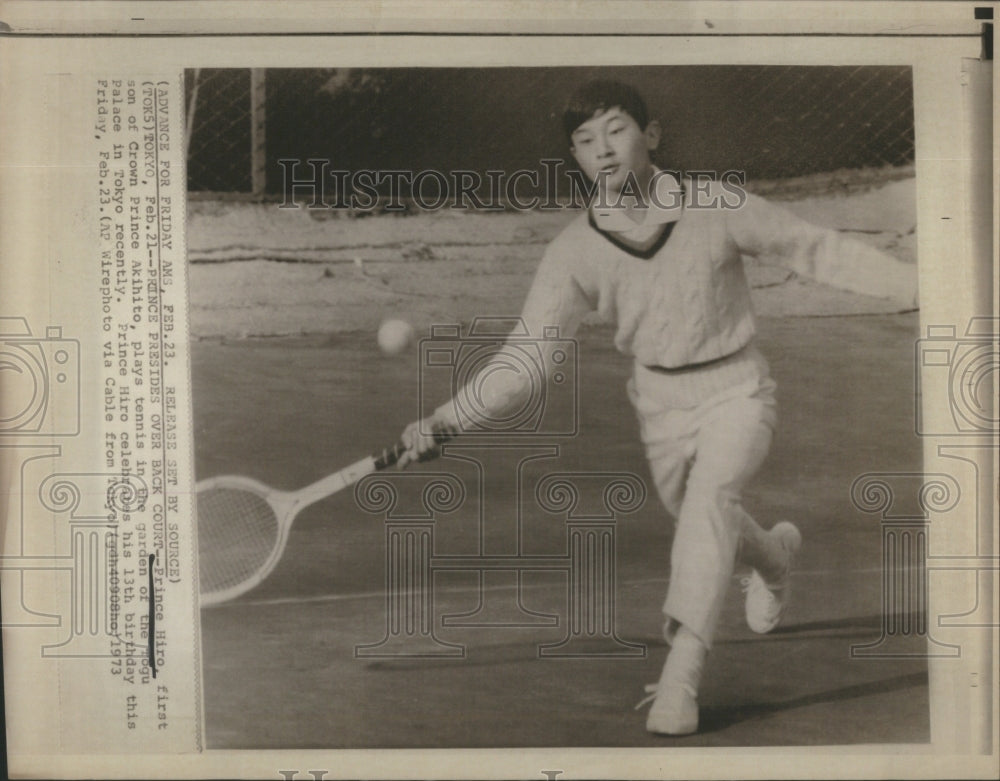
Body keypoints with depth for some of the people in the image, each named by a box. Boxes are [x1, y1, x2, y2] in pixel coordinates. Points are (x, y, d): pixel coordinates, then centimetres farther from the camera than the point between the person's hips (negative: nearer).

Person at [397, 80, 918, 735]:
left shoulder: (717, 208, -17)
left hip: (736, 390, -3)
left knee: (710, 496, -29)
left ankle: (682, 673, -25)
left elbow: (818, 249, -4)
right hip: (660, 402, 3)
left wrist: (922, 283, -5)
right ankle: (776, 554, 55)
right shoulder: (575, 251, -13)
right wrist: (446, 422, -26)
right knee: (700, 527, 19)